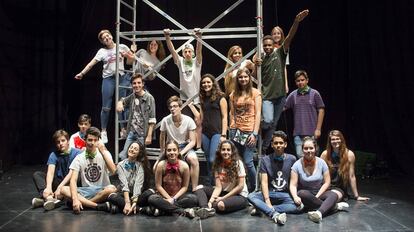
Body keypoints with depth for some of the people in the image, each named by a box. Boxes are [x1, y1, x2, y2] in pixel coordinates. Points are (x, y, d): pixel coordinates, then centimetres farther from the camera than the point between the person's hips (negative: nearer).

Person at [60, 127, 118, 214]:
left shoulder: (105, 154, 1)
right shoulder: (79, 158, 1)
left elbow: (113, 171, -18)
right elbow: (73, 180, -10)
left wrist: (103, 151, -20)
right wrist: (75, 199, -27)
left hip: (101, 190, -2)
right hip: (85, 191, 2)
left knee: (112, 188, -35)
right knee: (64, 189, -25)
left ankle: (84, 203, -17)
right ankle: (99, 206, -29)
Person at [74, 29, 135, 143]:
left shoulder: (122, 47, 3)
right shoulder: (102, 51, 1)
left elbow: (133, 59, 12)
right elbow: (91, 63, -6)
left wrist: (126, 55, -8)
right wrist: (82, 73, -16)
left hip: (122, 77, 1)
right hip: (108, 79, -1)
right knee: (106, 107, -2)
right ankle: (103, 131, 8)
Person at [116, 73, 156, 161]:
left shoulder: (149, 98, -8)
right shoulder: (132, 96, 8)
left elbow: (152, 119, -10)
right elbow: (123, 100, 30)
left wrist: (149, 136, -14)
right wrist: (119, 103, 5)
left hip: (142, 134, -5)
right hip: (131, 132, 6)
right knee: (122, 156, 1)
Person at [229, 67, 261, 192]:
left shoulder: (255, 93, 3)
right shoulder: (233, 95, 13)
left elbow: (258, 113, -2)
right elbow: (232, 113, 11)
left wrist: (255, 133, -10)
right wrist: (232, 129, -1)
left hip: (249, 131, -3)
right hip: (236, 130, 3)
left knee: (248, 162, -8)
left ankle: (253, 188, 11)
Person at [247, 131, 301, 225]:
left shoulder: (292, 159, 3)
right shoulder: (265, 160, 1)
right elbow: (264, 182, -8)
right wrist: (267, 201, -21)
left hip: (286, 195, 0)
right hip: (269, 193, 0)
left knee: (299, 206, -31)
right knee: (251, 196, -29)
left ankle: (264, 208, -28)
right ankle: (275, 214, -47)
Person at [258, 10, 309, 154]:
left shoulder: (280, 53, 2)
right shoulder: (260, 58, 6)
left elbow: (289, 37, -12)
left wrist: (296, 22, -26)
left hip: (280, 95, 1)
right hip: (266, 95, -1)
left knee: (273, 124, 8)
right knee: (268, 120, -20)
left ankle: (264, 148, 21)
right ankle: (259, 134, 12)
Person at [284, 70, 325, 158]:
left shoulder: (314, 93, 0)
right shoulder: (293, 95, 7)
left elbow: (321, 111, 0)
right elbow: (283, 107, 6)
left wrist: (318, 129, -5)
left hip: (312, 132, -2)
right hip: (298, 132, 2)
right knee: (300, 156, 3)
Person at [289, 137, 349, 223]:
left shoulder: (321, 163, -3)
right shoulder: (297, 165, -8)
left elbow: (327, 182, -2)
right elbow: (293, 185, -13)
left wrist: (317, 196, -14)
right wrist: (295, 197, -34)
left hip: (320, 193, 1)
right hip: (305, 193, -1)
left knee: (334, 195, -29)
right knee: (302, 194, -36)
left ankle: (319, 213, -59)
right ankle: (333, 206, -26)